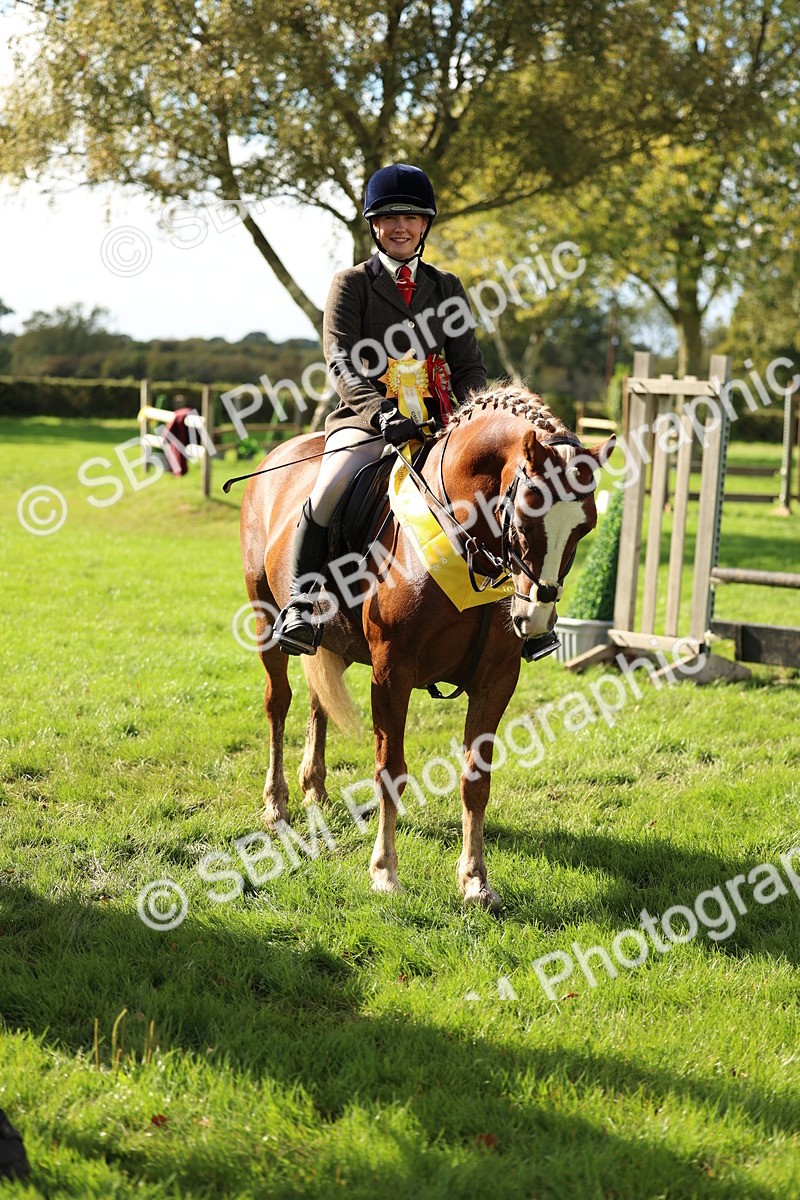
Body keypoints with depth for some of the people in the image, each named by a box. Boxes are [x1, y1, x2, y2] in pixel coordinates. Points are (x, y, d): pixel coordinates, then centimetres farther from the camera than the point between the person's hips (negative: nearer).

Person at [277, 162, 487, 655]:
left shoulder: (447, 288, 16)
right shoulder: (351, 284, 6)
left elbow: (469, 365, 13)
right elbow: (342, 362, -6)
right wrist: (381, 410, -24)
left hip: (436, 423, 3)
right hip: (367, 419, -3)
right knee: (327, 494, -29)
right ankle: (301, 603, -20)